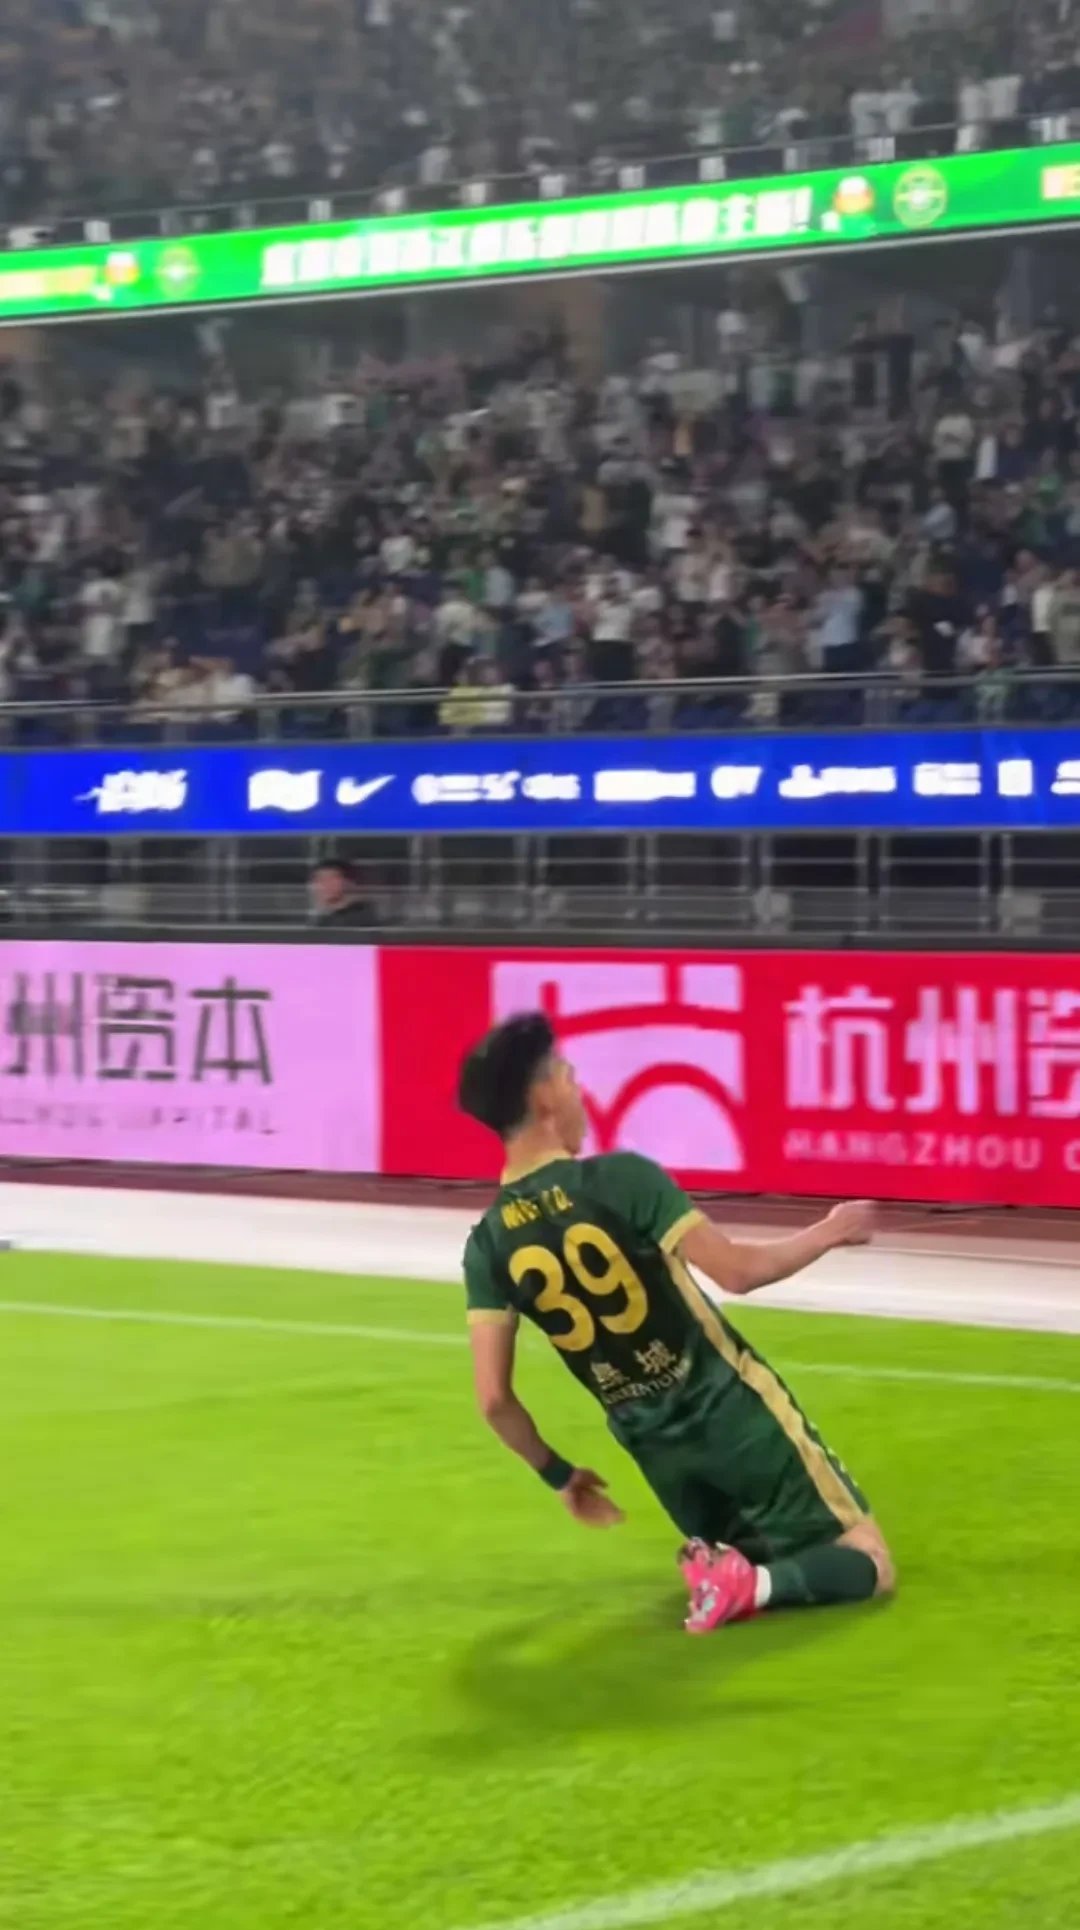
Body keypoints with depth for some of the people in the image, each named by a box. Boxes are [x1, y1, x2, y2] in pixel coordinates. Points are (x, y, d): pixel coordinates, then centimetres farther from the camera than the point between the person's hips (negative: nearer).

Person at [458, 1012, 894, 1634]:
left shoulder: (488, 1245, -4)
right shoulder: (621, 1178, -18)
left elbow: (494, 1398, -4)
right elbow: (736, 1270, -17)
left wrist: (559, 1474, 13)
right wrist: (829, 1232, 1)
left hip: (654, 1444, 5)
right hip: (732, 1408, -5)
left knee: (747, 1550, 30)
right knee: (868, 1564, 4)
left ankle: (714, 1563, -5)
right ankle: (757, 1585, -24)